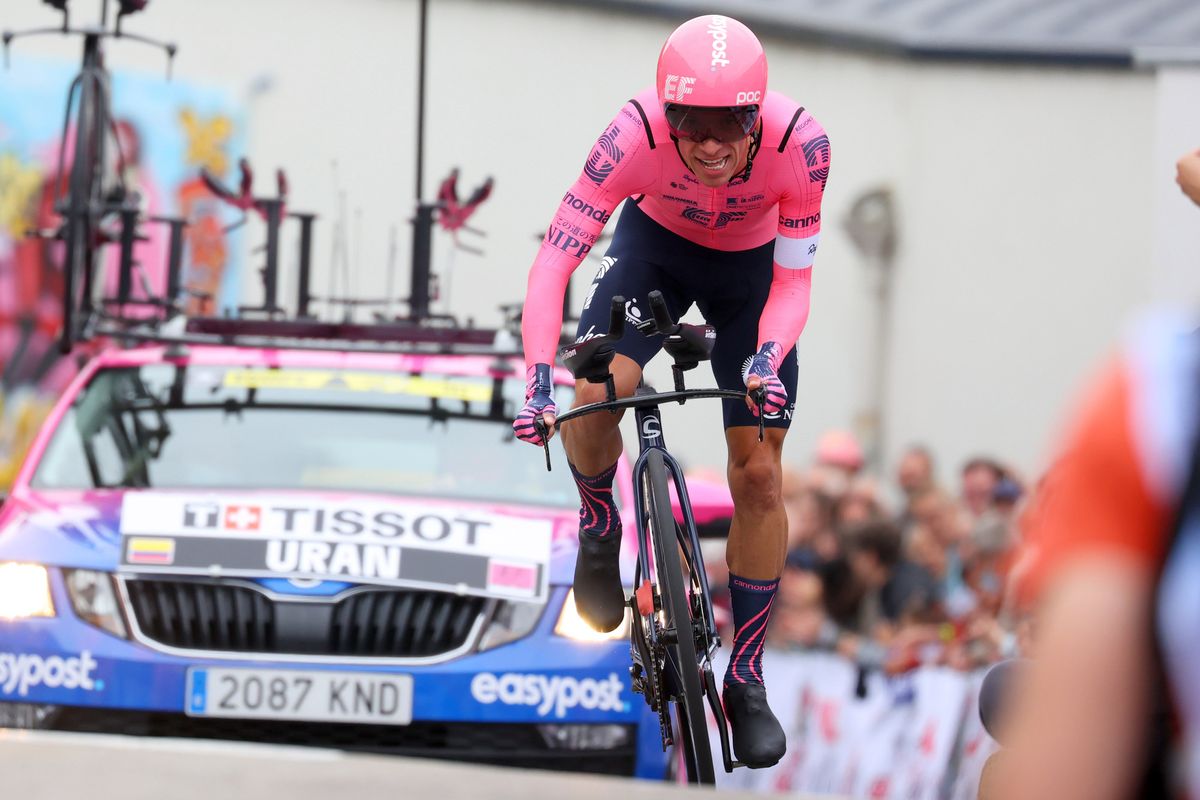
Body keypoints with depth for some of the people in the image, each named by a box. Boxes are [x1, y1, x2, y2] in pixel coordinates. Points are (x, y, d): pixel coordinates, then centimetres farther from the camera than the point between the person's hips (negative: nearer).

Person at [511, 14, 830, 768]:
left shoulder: (799, 142, -35)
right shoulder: (636, 134, -37)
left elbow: (794, 280, -25)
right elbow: (555, 258, -35)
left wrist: (767, 359, -43)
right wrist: (538, 380, -46)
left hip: (751, 267, 0)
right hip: (656, 245, 0)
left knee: (759, 477, -3)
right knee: (597, 393, -27)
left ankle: (747, 678, 12)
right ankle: (600, 525, 7)